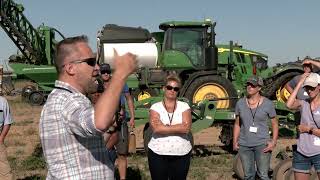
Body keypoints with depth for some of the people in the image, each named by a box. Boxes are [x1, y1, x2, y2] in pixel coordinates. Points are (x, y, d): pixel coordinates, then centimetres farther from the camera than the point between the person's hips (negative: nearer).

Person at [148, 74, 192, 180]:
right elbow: (156, 129, -17)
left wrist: (164, 127, -14)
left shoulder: (184, 106, 2)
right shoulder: (156, 107, -1)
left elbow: (186, 128, -13)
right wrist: (178, 128, -14)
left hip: (181, 154, 1)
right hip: (158, 154, -1)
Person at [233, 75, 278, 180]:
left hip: (262, 144, -3)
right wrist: (235, 141, 2)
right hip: (244, 145, 3)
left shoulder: (267, 104, -4)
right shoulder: (240, 103, 3)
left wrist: (274, 142, -8)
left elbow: (275, 124, 3)